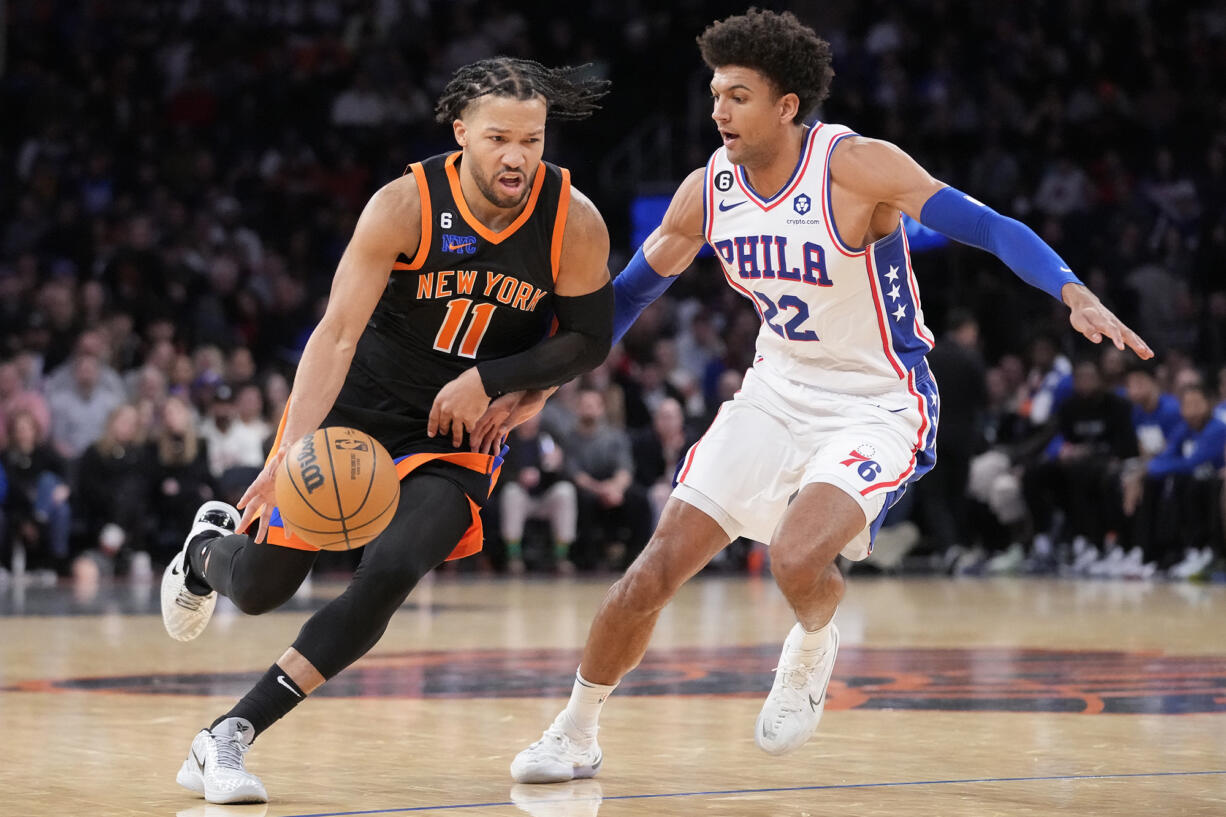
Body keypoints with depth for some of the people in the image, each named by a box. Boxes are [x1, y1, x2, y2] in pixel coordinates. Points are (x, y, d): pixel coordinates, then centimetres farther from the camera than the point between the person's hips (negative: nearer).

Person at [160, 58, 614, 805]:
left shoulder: (574, 223, -17)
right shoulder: (406, 206, -23)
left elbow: (589, 341, -2)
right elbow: (339, 330, -28)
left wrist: (493, 381, -16)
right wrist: (295, 446, -41)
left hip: (457, 433, 1)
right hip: (352, 408, -1)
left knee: (389, 576, -22)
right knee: (260, 587, 3)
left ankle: (229, 738, -13)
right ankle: (211, 545, 44)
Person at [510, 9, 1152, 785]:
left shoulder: (854, 166, -21)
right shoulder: (707, 190, -4)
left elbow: (986, 226, -26)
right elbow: (631, 291, 12)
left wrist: (1075, 293, -42)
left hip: (878, 407, -5)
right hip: (776, 394, 5)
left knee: (796, 559, -30)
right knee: (653, 574, 0)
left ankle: (813, 644, 7)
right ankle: (575, 734, 20)